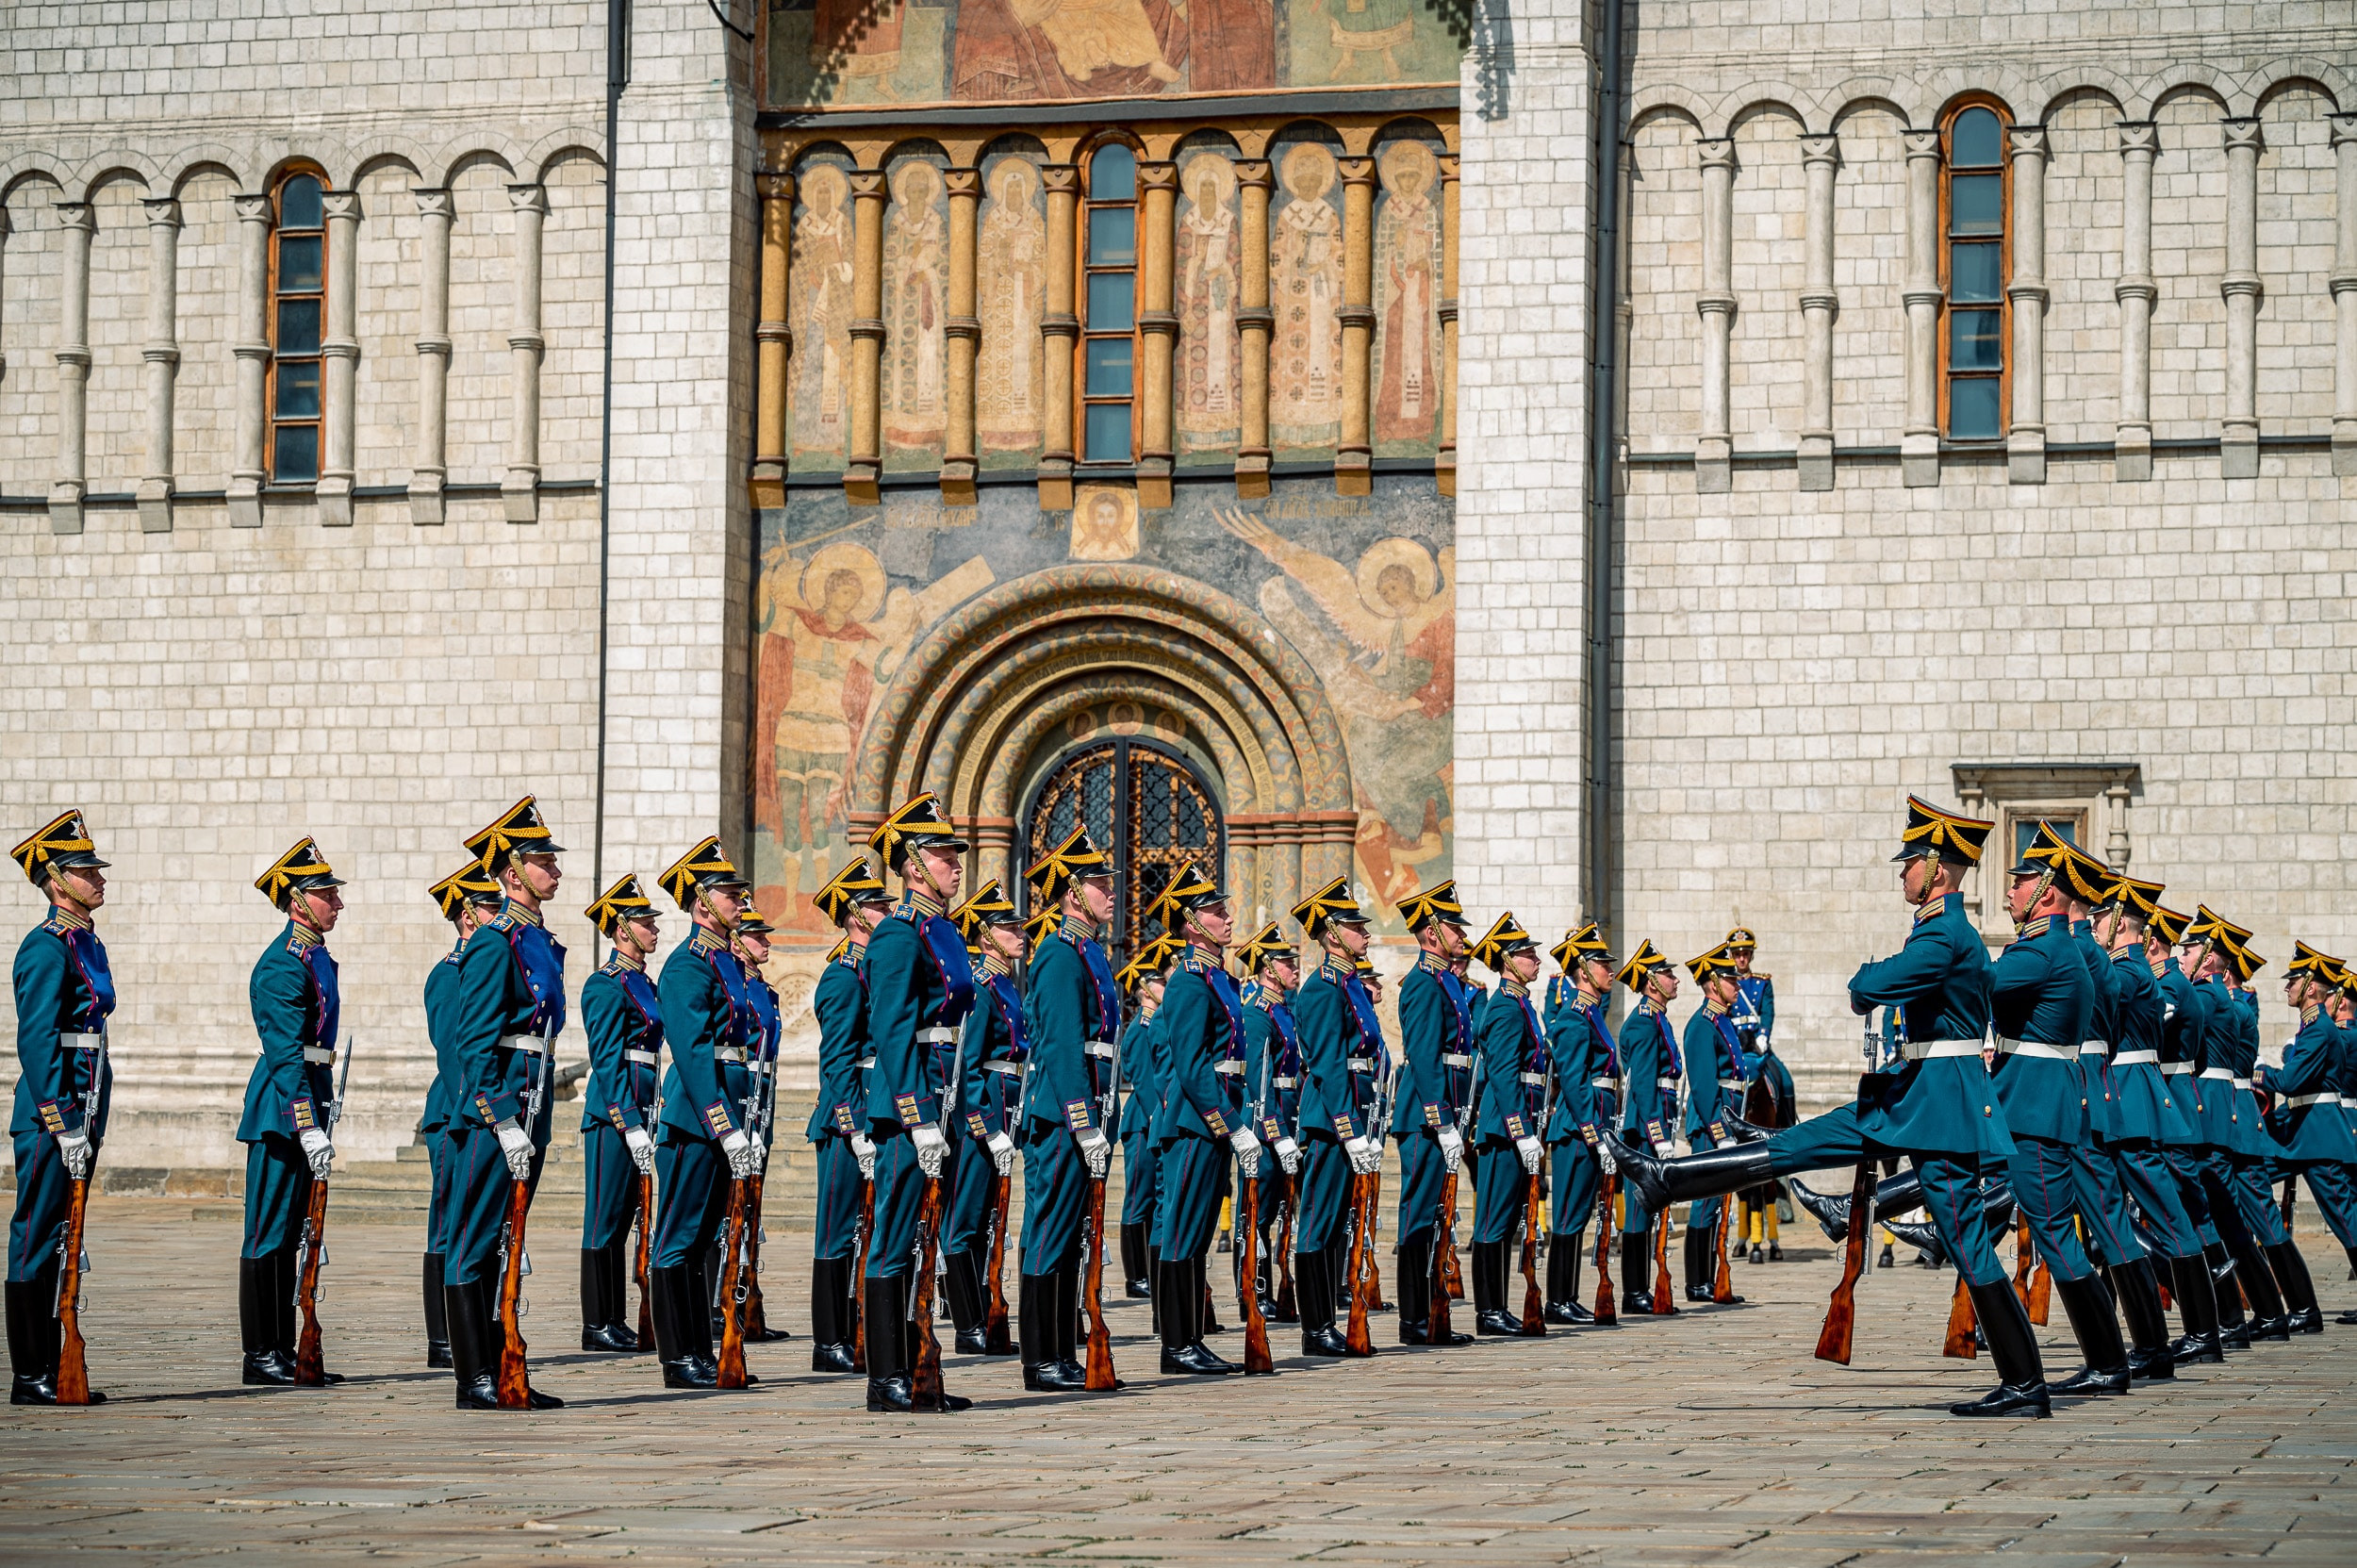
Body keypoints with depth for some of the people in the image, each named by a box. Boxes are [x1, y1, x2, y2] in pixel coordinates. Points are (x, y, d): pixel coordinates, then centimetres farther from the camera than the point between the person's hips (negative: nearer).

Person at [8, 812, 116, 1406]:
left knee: (60, 1241, 11)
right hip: (51, 1109, -9)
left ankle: (53, 1369, 16)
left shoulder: (88, 943, 16)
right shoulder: (47, 947, -12)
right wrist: (62, 1124, -21)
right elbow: (35, 1041, -18)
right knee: (37, 1239, -4)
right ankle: (30, 1377, -1)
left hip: (84, 1106, 9)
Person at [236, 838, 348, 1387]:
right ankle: (260, 1357, -1)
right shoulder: (283, 965, -15)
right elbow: (284, 1053, -21)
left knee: (291, 1234, 12)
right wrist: (308, 1128, -26)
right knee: (269, 1234, -4)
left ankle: (284, 1352, 16)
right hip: (281, 1114, -10)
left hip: (307, 1105, 10)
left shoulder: (316, 956, 15)